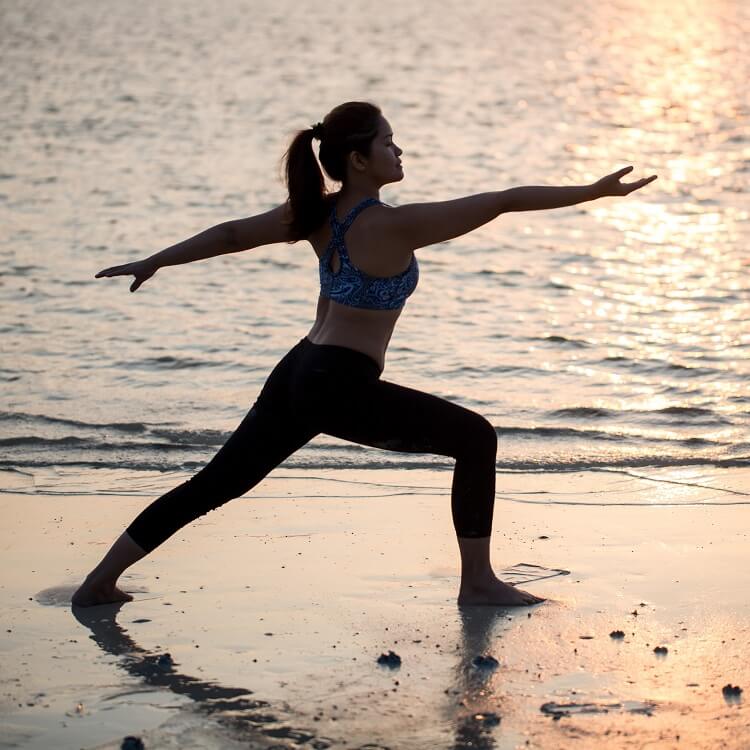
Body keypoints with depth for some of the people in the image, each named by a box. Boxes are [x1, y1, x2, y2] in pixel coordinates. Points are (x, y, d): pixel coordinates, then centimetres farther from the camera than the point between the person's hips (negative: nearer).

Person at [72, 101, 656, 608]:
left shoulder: (317, 213, 7)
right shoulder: (393, 226, -15)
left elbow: (232, 234, 13)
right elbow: (502, 202, -14)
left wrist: (153, 264, 23)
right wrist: (594, 192, -11)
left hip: (298, 375, 8)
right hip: (343, 388, -8)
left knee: (218, 483, 15)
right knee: (476, 439, 3)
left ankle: (101, 582, 18)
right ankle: (478, 582, 6)